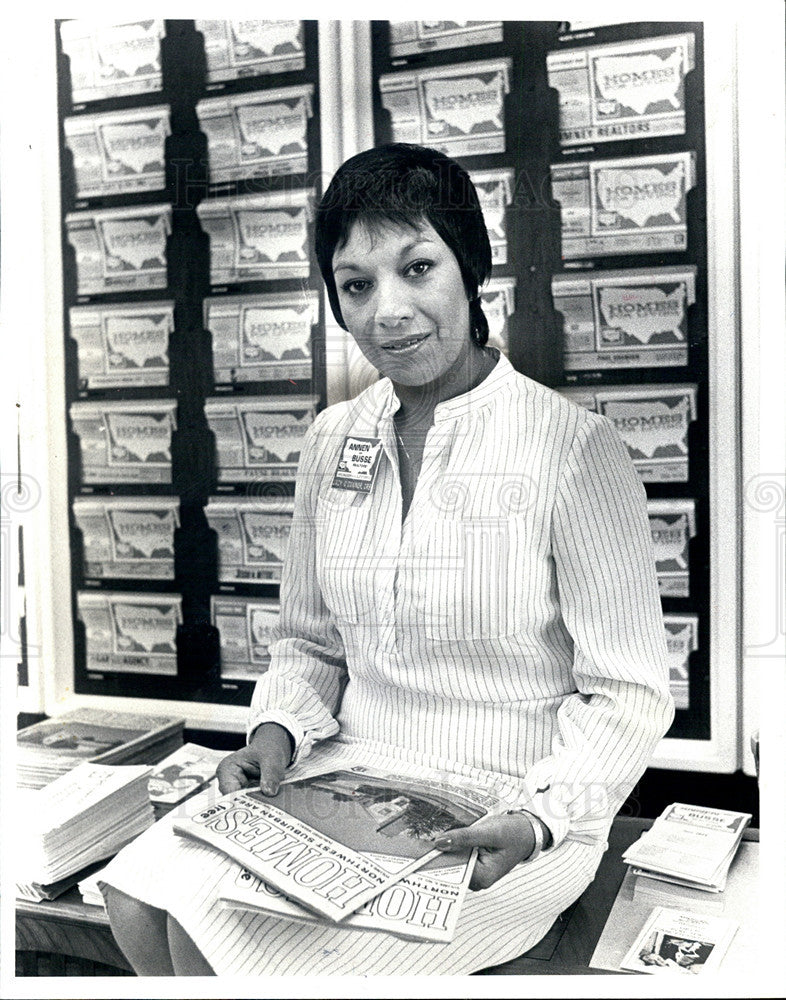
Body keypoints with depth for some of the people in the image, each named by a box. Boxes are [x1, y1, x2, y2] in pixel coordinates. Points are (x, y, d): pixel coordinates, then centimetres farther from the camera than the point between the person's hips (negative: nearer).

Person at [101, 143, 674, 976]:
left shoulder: (574, 450, -14)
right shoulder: (331, 441, 5)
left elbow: (627, 695, -10)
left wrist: (538, 820, -23)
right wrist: (278, 729, -6)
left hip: (498, 818, -5)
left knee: (215, 932, -19)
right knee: (136, 898, -13)